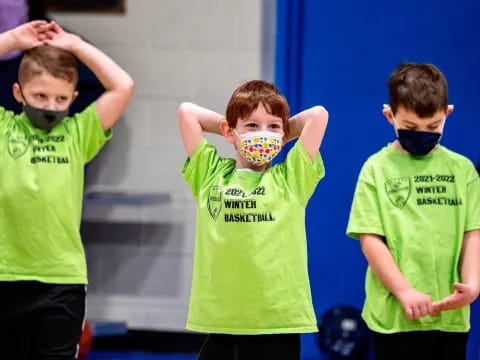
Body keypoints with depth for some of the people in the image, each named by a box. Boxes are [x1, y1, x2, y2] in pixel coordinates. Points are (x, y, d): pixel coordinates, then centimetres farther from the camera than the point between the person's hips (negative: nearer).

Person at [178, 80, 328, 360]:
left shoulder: (290, 179, 4)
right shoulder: (210, 174, 8)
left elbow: (318, 115, 0)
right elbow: (187, 111, 8)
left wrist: (283, 134, 13)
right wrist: (228, 127, 15)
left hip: (278, 322, -1)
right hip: (220, 323, 1)